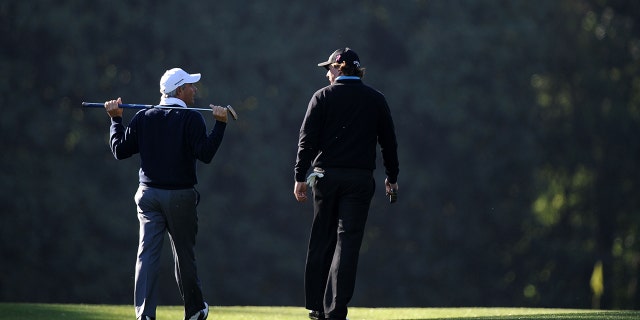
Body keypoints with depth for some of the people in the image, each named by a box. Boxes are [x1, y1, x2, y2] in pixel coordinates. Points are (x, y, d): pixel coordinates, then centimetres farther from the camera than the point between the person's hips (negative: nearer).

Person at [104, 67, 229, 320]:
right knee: (184, 254, 11)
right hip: (181, 196, -3)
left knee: (147, 253, -3)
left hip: (148, 195, 3)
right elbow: (205, 154, -19)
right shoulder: (191, 119, -8)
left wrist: (116, 119, 17)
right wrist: (220, 124, -15)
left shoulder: (143, 117, 4)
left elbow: (120, 150, 5)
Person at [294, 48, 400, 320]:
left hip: (326, 175, 0)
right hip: (360, 179, 0)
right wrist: (392, 176, 20)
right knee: (348, 241, -2)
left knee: (321, 240, 10)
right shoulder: (375, 99, 6)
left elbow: (307, 139, -5)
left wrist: (300, 177, -3)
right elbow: (389, 141, 10)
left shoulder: (323, 97, 0)